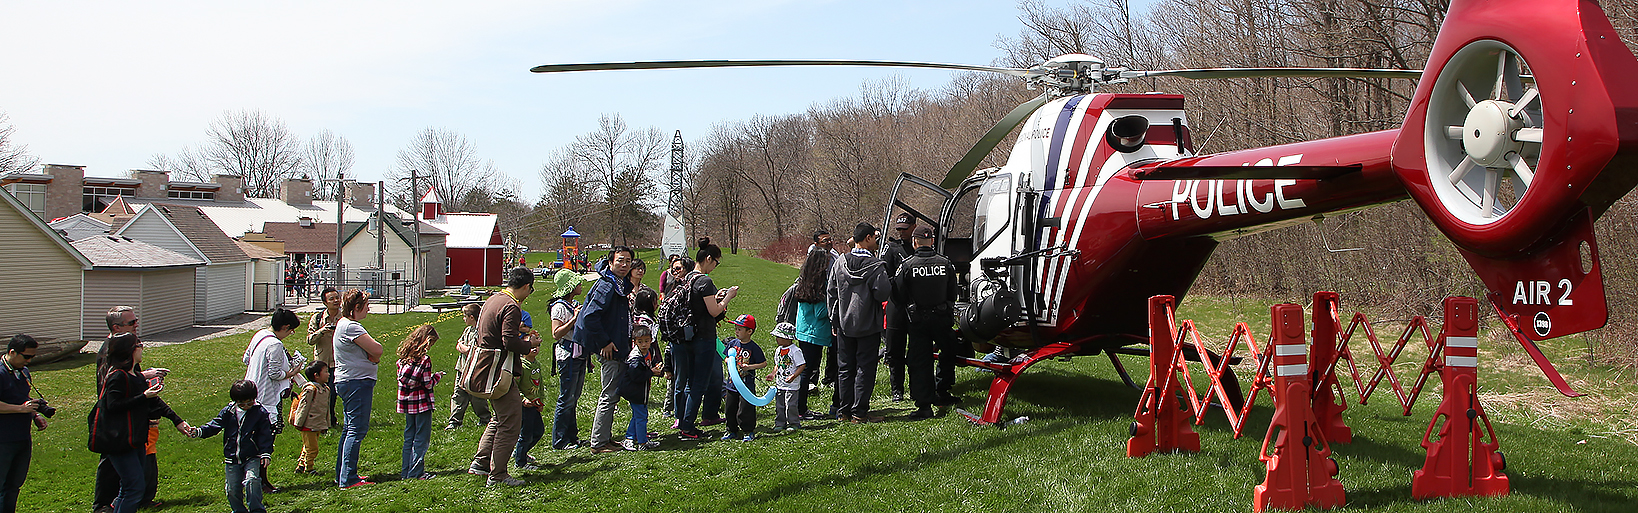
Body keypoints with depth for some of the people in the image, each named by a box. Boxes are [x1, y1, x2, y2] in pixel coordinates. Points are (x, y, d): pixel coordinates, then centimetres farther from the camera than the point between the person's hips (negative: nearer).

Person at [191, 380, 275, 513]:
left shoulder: (260, 412, -2)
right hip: (232, 459, 4)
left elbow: (265, 435, -3)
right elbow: (214, 425, 4)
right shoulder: (228, 412, 6)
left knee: (252, 480, -24)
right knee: (232, 489, 6)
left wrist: (265, 453, -11)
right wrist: (199, 432, -14)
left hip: (252, 458, -4)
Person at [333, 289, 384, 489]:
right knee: (357, 430, -9)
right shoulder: (351, 327, -17)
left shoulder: (343, 324, 16)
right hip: (357, 382, -11)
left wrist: (373, 356, -7)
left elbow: (373, 351, 13)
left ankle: (343, 475, 23)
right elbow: (377, 349, -21)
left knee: (349, 429, 16)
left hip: (347, 382, 11)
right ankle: (348, 478, -9)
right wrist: (375, 356, -1)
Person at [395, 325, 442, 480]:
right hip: (422, 403, -7)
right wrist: (437, 376, 3)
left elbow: (401, 379, 10)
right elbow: (428, 384, -15)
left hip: (407, 403, 7)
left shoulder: (403, 358, 5)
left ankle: (405, 472, 16)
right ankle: (416, 472, 0)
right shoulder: (424, 359, -15)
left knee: (409, 437, 14)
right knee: (421, 438, 0)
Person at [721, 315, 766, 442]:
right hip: (732, 383, 6)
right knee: (730, 408, 13)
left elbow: (764, 363, -8)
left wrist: (750, 367, -19)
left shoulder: (754, 348, -11)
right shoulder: (732, 343, 4)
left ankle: (748, 431, 13)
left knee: (745, 410, -3)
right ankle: (732, 430, 27)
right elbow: (726, 357, 17)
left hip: (747, 385, -6)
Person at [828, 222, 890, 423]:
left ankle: (844, 411, 16)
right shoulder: (875, 265, -16)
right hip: (868, 326, -5)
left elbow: (831, 293, 5)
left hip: (844, 324, 5)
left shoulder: (839, 263, 1)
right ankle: (860, 412, 2)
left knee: (845, 368, 12)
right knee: (865, 368, 2)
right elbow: (883, 293, -19)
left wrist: (834, 320, 13)